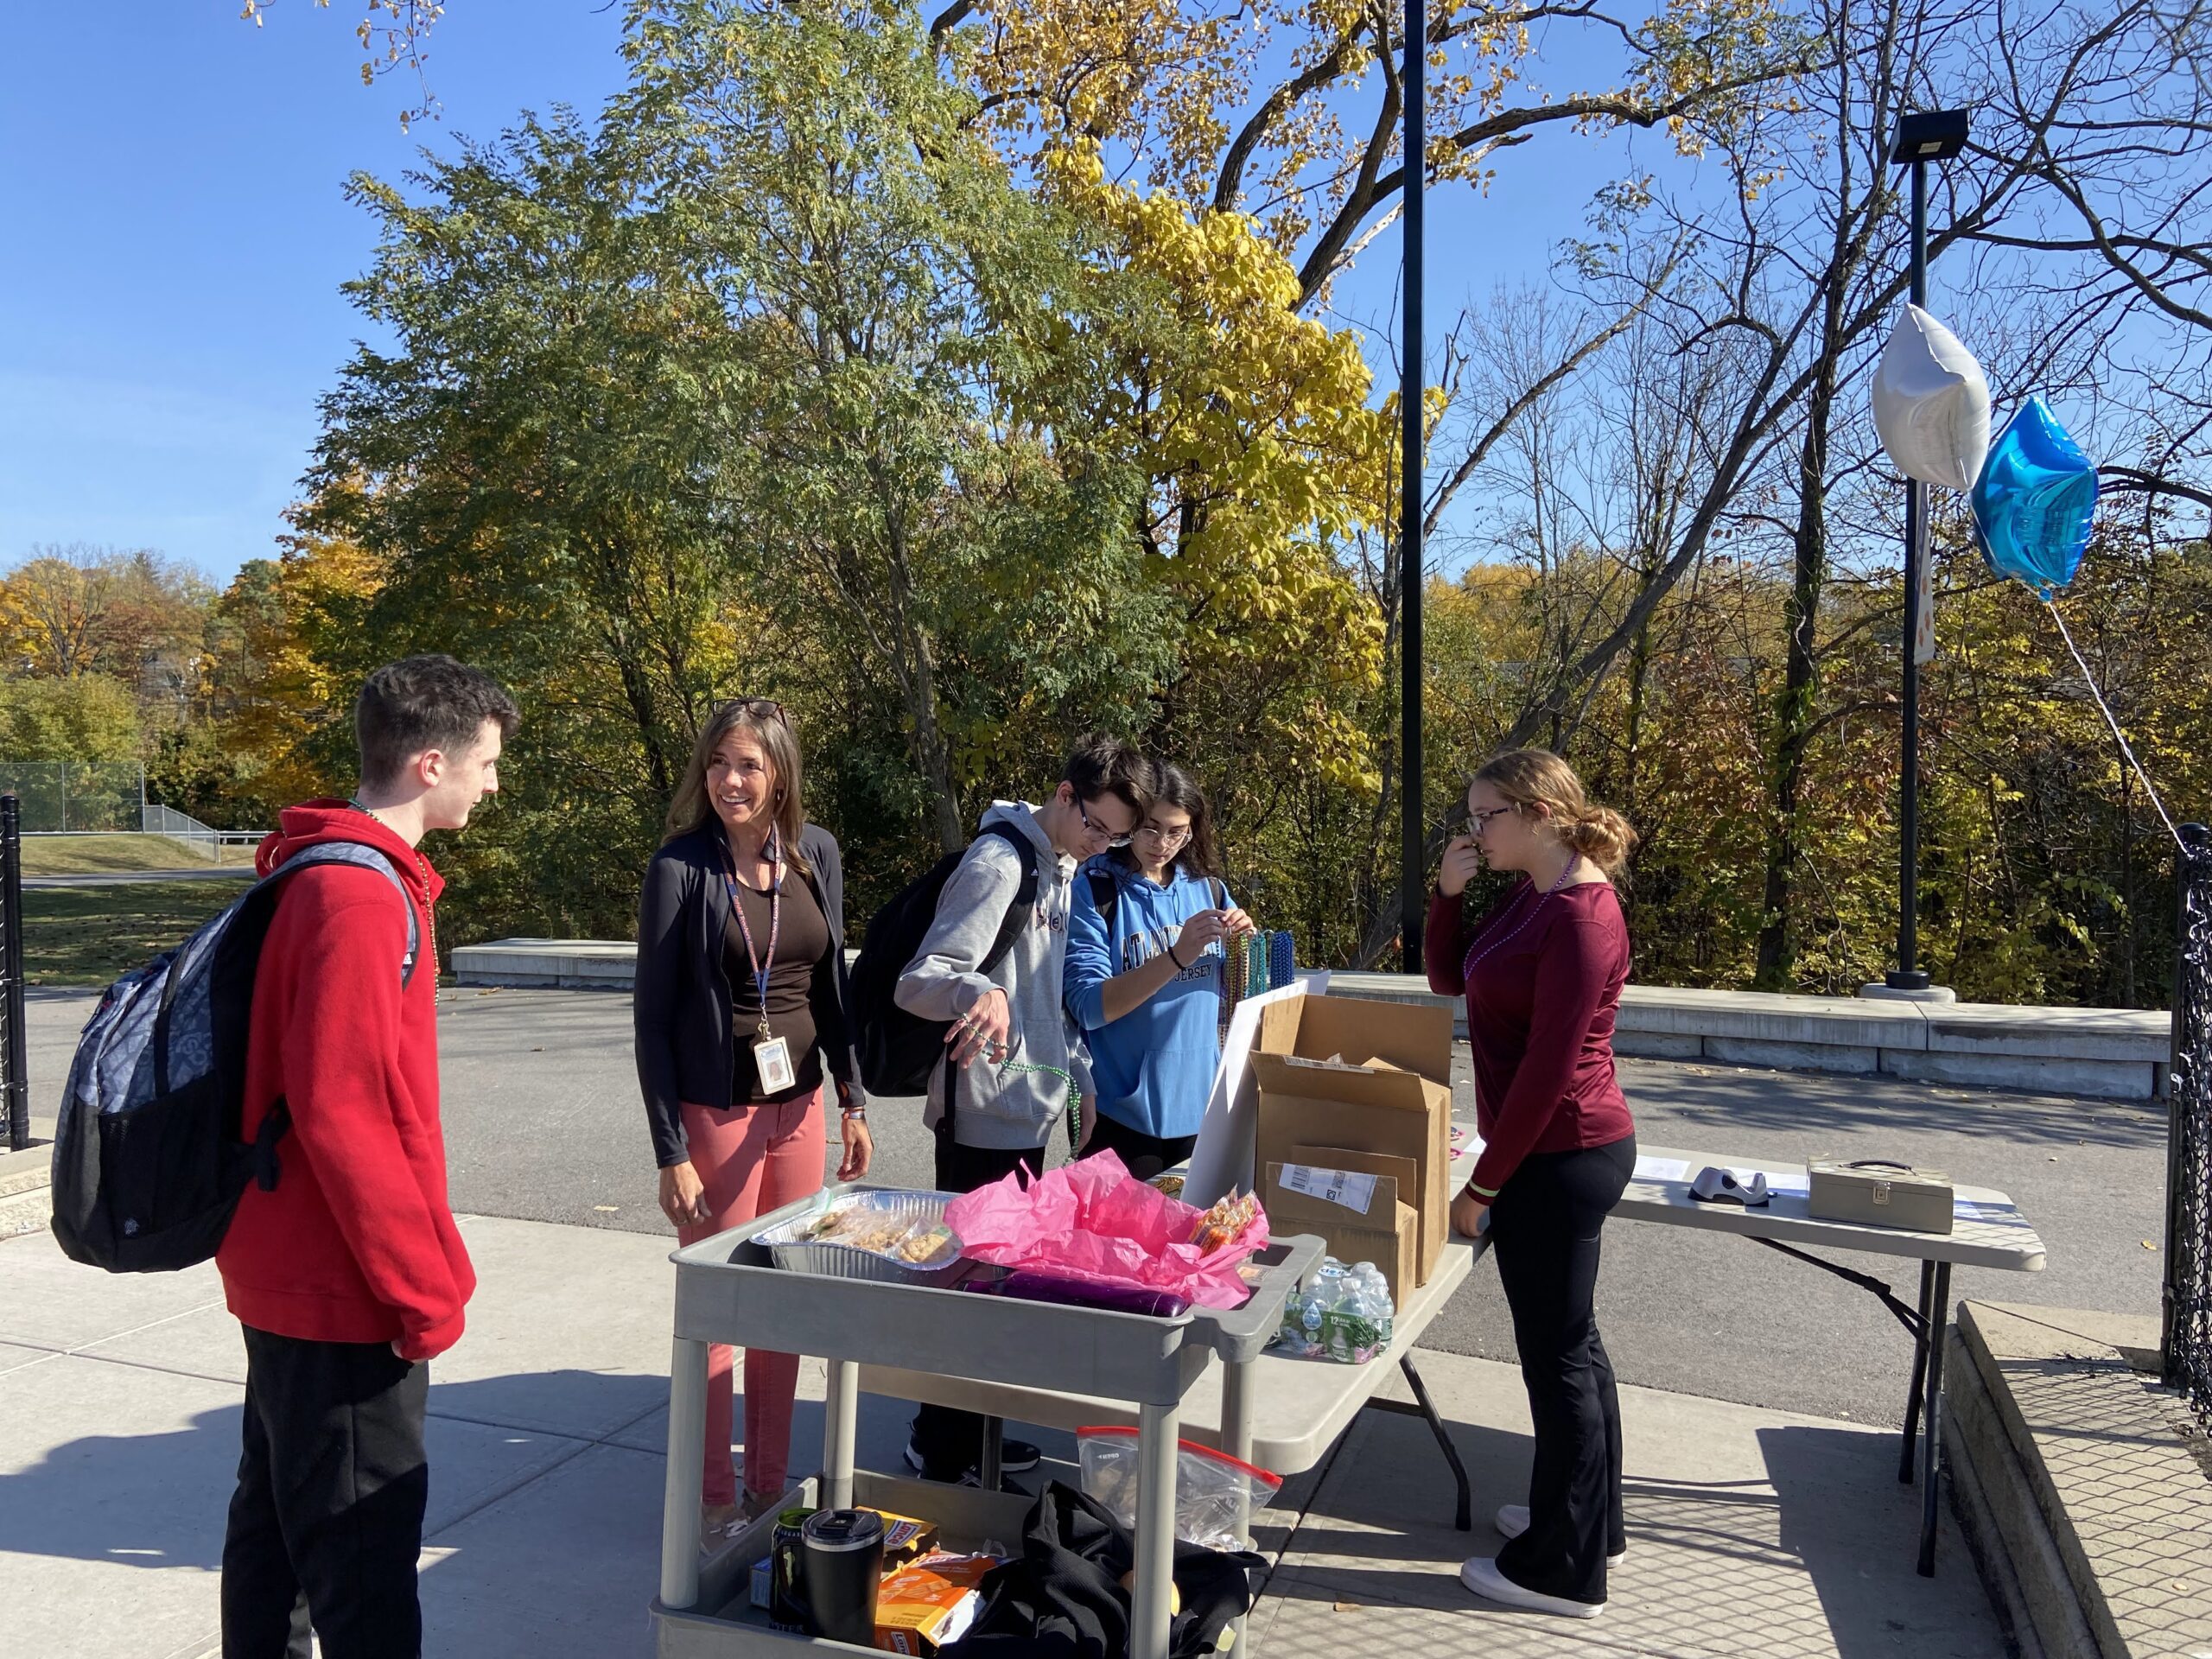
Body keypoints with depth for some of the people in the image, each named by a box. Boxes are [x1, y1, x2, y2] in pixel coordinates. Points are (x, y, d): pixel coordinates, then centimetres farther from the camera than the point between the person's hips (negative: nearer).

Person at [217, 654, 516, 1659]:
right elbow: (343, 1117, -26)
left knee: (276, 1519, 21)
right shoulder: (361, 899, -22)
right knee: (364, 1552, 1)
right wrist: (427, 1290, -18)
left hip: (288, 1271, 10)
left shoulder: (322, 872, 9)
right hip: (341, 1288, -10)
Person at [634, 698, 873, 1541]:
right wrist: (670, 1153, -12)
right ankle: (716, 1503, 22)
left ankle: (771, 1486, 28)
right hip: (715, 1115, -4)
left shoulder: (816, 854, 1)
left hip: (798, 1108, 4)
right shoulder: (681, 865, -11)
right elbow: (653, 1018, -9)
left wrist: (852, 1099, 9)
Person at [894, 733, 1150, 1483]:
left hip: (1029, 1109, 9)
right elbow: (918, 981, -27)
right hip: (984, 1115, -9)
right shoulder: (999, 864, -19)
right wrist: (978, 991, -47)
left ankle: (969, 1433, 31)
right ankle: (941, 1447, 17)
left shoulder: (1063, 868, 11)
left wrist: (1080, 1077, 18)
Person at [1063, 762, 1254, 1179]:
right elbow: (1089, 1007, -18)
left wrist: (1242, 943, -8)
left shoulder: (1207, 888, 5)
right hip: (1124, 1116, -4)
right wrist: (1178, 957, -27)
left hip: (1198, 1109, 4)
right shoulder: (1094, 893, -8)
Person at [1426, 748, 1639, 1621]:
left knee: (1557, 1351, 2)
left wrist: (1482, 1186, -17)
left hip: (1560, 1158, -10)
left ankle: (1562, 1568, 18)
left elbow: (1548, 1070, -22)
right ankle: (1588, 1516, 39)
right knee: (1569, 1339, 21)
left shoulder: (1580, 916, -22)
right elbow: (1451, 978, 17)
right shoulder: (1530, 893, 7)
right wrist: (1448, 892, 0)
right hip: (1562, 1153, 10)